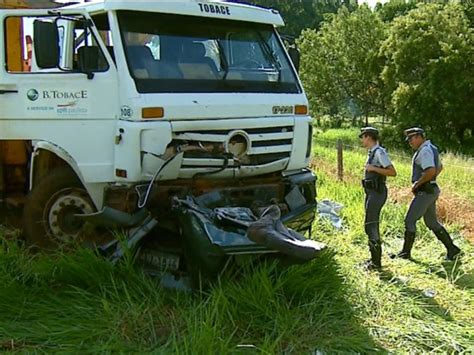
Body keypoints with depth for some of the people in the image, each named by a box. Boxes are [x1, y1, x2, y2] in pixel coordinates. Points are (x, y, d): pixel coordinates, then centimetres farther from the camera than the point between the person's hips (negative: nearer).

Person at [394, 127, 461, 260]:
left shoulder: (425, 151, -18)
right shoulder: (431, 148, 15)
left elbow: (431, 171, -31)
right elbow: (439, 167, 30)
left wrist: (416, 184, -19)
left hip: (424, 192, -10)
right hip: (430, 191, 10)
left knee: (410, 220, -3)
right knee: (432, 222, 16)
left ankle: (405, 252, 5)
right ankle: (452, 249, 18)